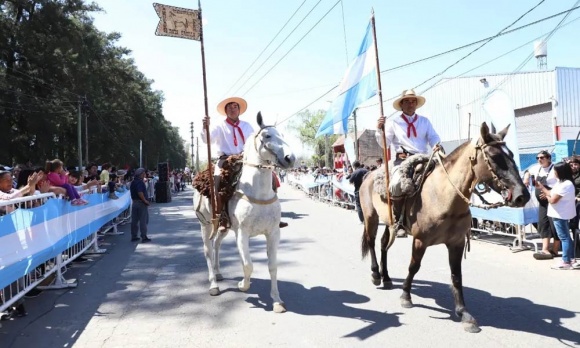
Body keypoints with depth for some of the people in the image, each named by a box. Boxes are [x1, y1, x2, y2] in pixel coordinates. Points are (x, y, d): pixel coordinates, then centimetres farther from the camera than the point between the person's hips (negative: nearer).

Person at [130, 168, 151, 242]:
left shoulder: (133, 182, 13)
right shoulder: (140, 182, -16)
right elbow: (140, 193, -27)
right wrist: (145, 200, -18)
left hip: (134, 202, 9)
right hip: (141, 203, -9)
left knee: (134, 220, 11)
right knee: (143, 220, -3)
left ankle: (133, 236, 16)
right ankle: (144, 237, -1)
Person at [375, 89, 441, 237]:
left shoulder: (425, 121, 20)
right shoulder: (393, 122, 11)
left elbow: (433, 137, 9)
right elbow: (384, 143, 5)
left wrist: (436, 145, -14)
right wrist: (380, 130, -13)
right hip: (403, 160, -4)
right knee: (397, 184, -30)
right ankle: (399, 222, -17)